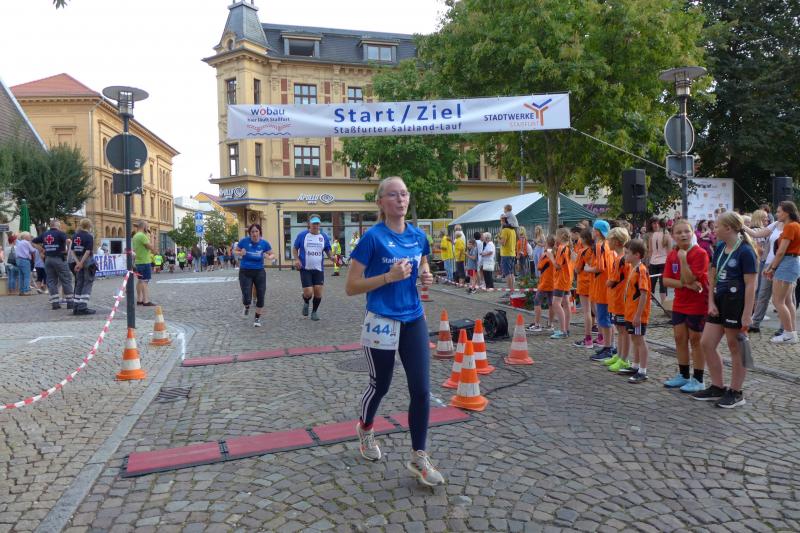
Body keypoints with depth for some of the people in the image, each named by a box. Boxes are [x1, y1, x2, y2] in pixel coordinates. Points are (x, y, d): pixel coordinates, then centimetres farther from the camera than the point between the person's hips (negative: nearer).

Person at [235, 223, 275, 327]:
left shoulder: (264, 243, -4)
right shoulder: (244, 241, -7)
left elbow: (272, 254, 6)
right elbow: (234, 251, 5)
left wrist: (269, 257, -17)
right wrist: (240, 253, -18)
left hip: (259, 272, 2)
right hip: (245, 272, -2)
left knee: (260, 297, 2)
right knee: (247, 298, -9)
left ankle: (257, 318, 24)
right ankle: (247, 307, 30)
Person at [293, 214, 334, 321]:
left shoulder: (324, 236, 4)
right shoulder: (302, 235, -3)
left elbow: (328, 251, 12)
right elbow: (294, 248, 5)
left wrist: (331, 257, -9)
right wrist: (296, 259, -11)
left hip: (319, 269, 2)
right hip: (305, 269, -2)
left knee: (318, 292, -3)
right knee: (308, 293, -9)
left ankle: (314, 312, 21)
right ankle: (306, 303, 28)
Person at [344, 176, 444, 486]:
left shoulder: (418, 236, 3)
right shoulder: (373, 237, -13)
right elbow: (351, 287, -13)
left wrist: (425, 277, -3)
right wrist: (389, 276, -23)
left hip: (414, 321, 4)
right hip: (382, 323, -4)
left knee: (421, 390, 1)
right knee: (380, 386, 15)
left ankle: (418, 458, 15)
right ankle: (365, 429, 46)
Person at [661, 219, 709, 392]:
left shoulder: (700, 253, -16)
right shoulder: (672, 255, 3)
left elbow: (690, 279, -24)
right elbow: (666, 280, -4)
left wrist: (683, 258, -24)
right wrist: (685, 284, -18)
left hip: (697, 304, -6)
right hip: (679, 303, 6)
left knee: (695, 340, 1)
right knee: (679, 338, 12)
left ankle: (698, 380, 13)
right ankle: (683, 375, 26)